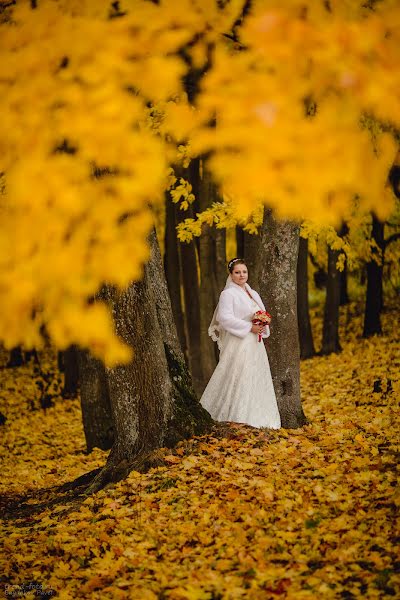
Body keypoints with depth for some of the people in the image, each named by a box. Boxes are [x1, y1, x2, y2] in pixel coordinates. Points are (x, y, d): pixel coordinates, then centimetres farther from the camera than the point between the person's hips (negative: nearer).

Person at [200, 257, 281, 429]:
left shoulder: (253, 294, 18)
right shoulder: (228, 294, -5)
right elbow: (225, 318, -16)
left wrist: (262, 325, -2)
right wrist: (249, 327, -19)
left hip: (255, 344, 8)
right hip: (238, 344, -8)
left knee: (256, 379, 6)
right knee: (238, 380, -11)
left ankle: (256, 415, 10)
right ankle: (235, 416, -7)